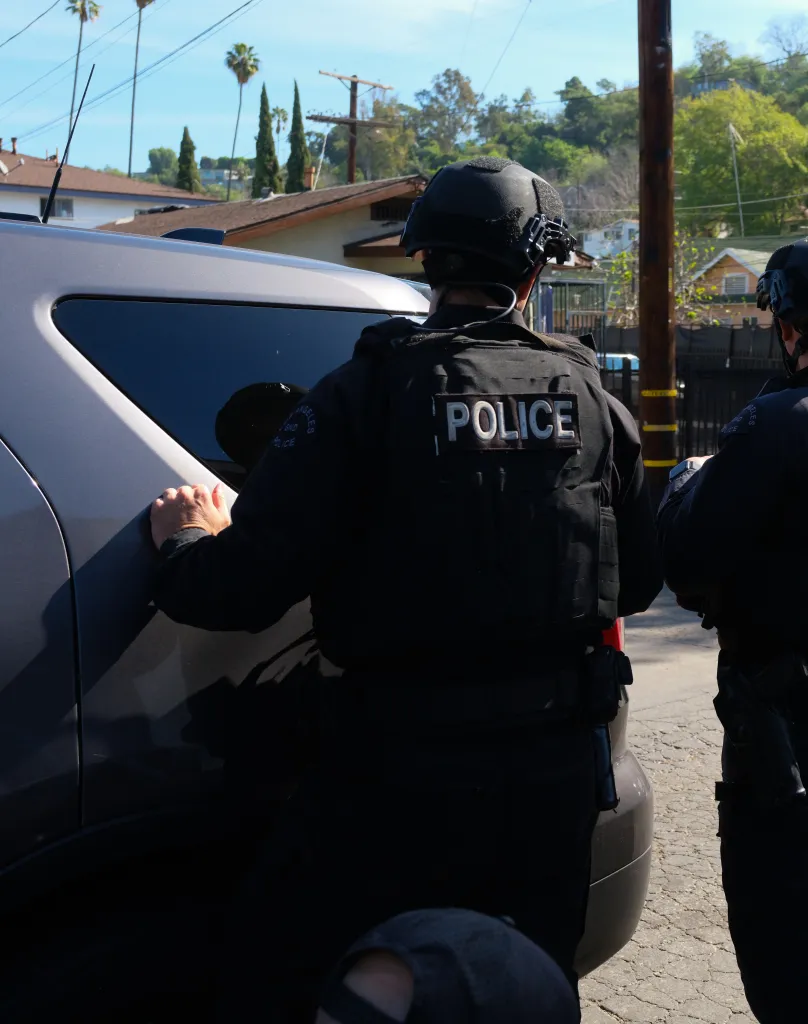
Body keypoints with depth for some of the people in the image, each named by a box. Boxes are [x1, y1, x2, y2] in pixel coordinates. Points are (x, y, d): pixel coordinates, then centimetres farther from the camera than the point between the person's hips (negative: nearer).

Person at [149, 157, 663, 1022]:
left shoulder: (368, 390, -12)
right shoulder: (587, 396, 1)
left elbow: (242, 590, -17)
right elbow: (638, 581, 9)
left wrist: (185, 543, 5)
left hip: (407, 763, -4)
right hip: (559, 761, 5)